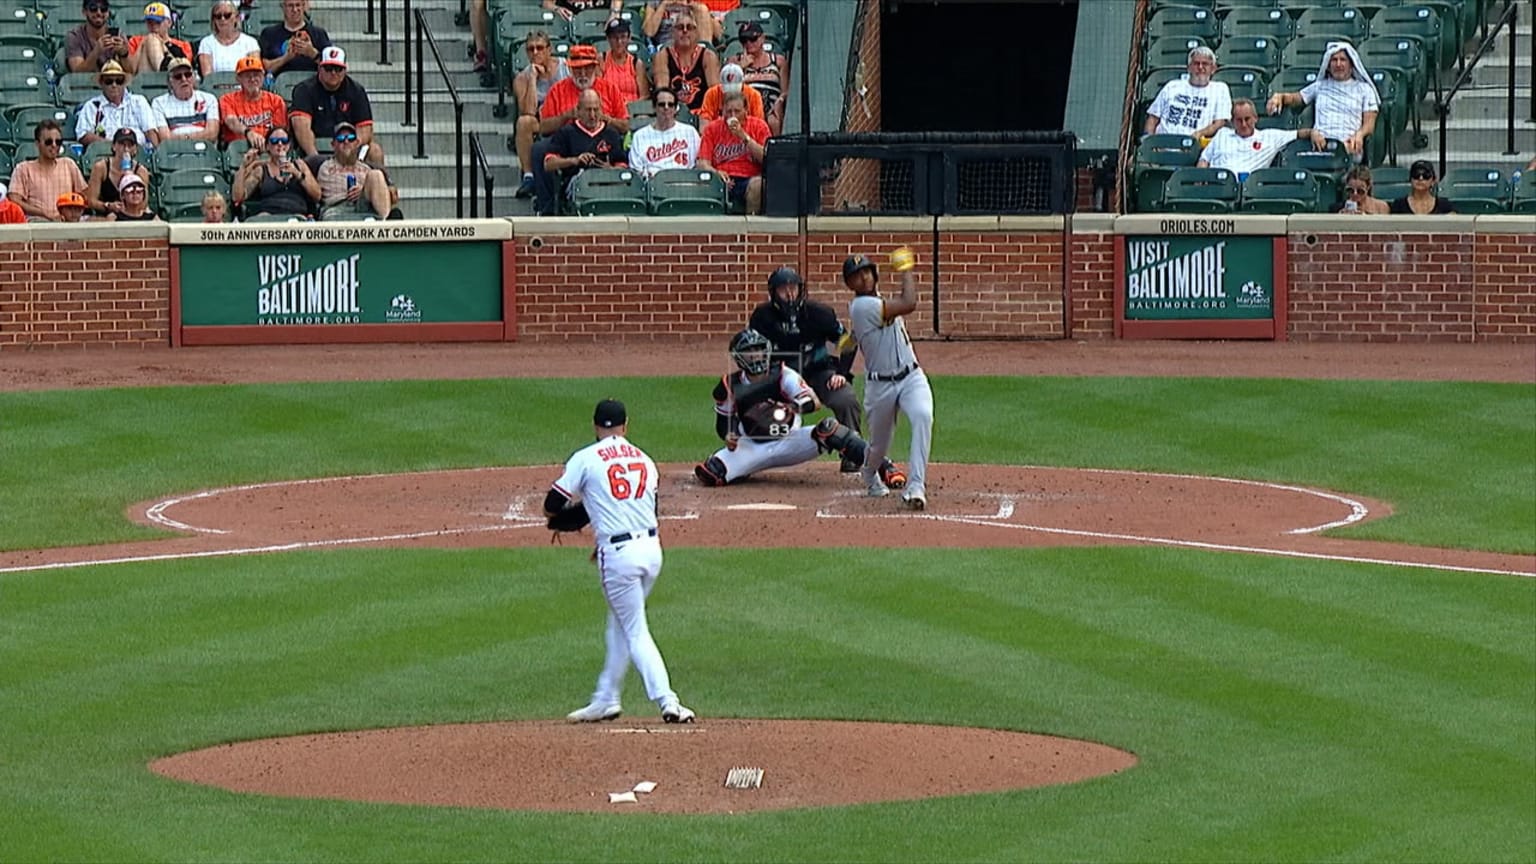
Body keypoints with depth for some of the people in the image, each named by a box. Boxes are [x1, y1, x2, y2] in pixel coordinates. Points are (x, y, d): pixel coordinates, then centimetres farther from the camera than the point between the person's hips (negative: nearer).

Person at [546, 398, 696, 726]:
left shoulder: (585, 459, -1)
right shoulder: (644, 460, 13)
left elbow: (552, 506, -1)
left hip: (617, 554, -5)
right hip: (652, 549, 5)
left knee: (636, 632, 0)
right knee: (619, 624, 21)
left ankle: (667, 701, -12)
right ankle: (606, 699, 25)